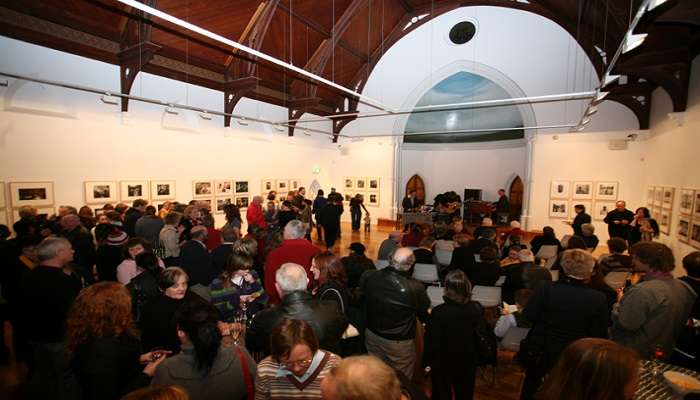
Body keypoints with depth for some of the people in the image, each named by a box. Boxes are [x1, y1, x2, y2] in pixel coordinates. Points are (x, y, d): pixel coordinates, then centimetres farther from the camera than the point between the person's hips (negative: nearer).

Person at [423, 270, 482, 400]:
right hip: (467, 361, 3)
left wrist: (427, 362, -4)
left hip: (442, 362, -3)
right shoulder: (477, 309, -20)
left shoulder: (438, 312, -31)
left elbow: (431, 342, -21)